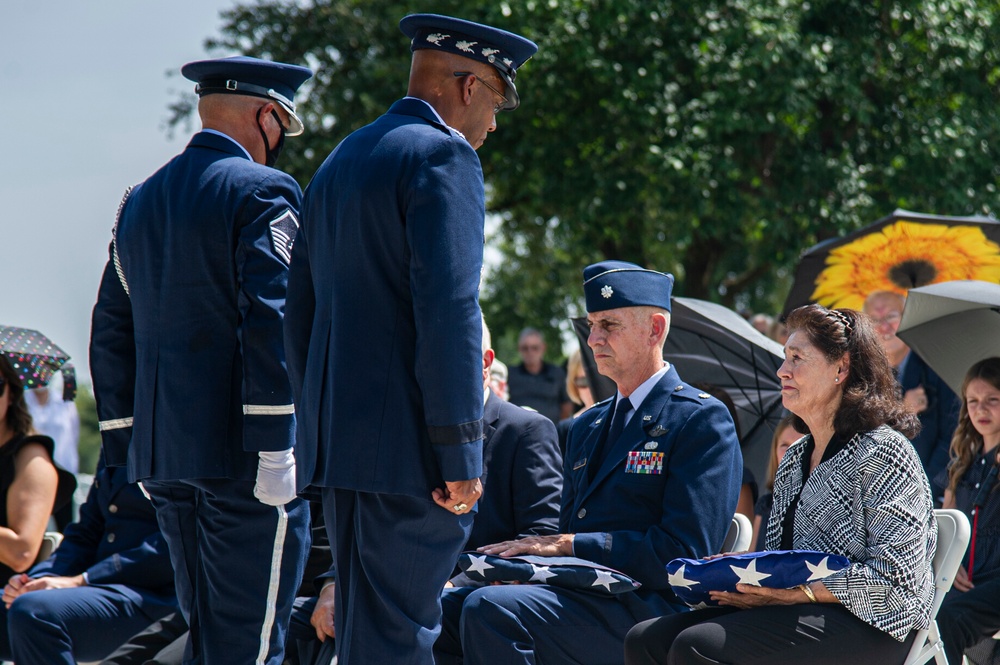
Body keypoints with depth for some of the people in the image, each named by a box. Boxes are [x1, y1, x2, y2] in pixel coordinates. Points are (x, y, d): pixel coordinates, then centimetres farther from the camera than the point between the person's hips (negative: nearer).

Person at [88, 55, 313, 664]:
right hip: (238, 454, -8)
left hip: (162, 455, 8)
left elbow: (112, 335, 18)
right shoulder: (262, 192, -8)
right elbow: (270, 323, -17)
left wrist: (129, 450, 21)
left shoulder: (141, 202, 17)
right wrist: (276, 450, -18)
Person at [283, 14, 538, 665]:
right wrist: (462, 451, -17)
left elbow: (300, 313, 21)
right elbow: (448, 309, -18)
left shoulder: (341, 161, 19)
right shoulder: (444, 155, -9)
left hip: (339, 440, 9)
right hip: (408, 448, -9)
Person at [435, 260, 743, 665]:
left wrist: (568, 545, -12)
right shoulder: (587, 427, 25)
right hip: (578, 592, 8)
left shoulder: (701, 420, -1)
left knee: (490, 608, -31)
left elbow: (683, 552, -11)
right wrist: (526, 555, -1)